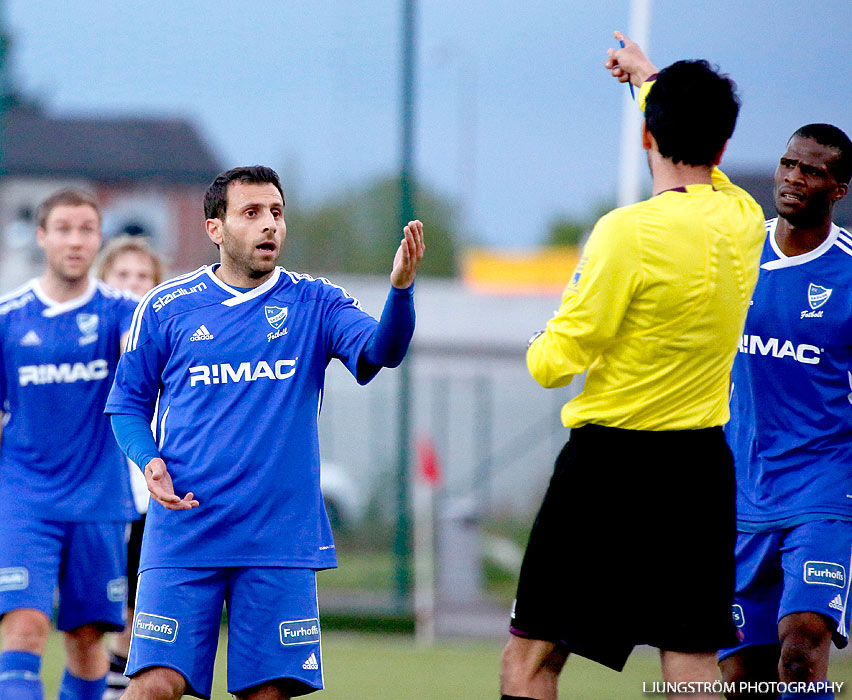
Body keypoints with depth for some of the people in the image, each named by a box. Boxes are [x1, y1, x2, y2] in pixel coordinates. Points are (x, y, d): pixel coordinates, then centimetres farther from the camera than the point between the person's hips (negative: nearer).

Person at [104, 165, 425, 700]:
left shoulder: (315, 304, 5)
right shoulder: (166, 308, 4)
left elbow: (381, 350, -13)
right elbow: (128, 403, 12)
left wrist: (401, 288, -32)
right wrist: (150, 461, -8)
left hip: (281, 535, 1)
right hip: (184, 531, -1)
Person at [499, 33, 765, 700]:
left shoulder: (629, 232, -15)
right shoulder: (744, 221, 3)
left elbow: (554, 363, -12)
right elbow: (706, 156, 29)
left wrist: (543, 342, 12)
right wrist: (650, 80, 45)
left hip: (610, 459, -5)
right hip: (702, 464, 5)